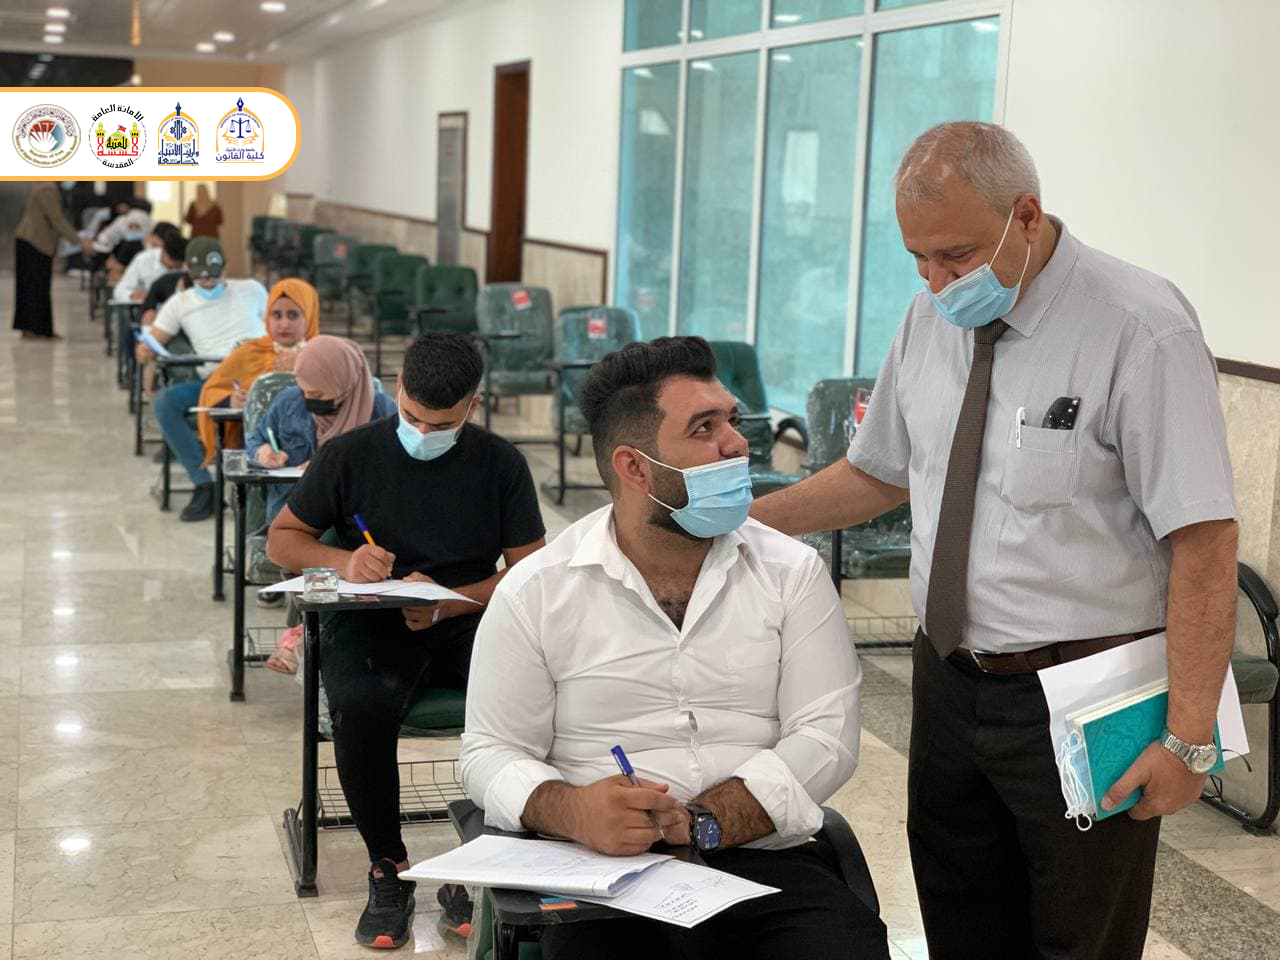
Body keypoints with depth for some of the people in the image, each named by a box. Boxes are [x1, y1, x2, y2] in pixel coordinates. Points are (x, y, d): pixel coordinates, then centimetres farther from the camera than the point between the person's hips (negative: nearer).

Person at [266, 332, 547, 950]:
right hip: (371, 623, 0)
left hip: (468, 621, 1)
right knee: (361, 709, -36)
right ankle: (388, 866, -12)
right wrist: (341, 562, -12)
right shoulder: (349, 455, 4)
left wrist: (448, 602, -16)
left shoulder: (501, 465, 4)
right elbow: (282, 539, 11)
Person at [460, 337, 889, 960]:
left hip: (768, 860, 1)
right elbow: (492, 753, 6)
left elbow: (825, 735, 0)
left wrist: (700, 824, -15)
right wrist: (571, 812, -17)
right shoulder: (535, 592, 5)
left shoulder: (792, 574, 8)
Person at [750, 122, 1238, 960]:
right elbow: (879, 473, 16)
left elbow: (1204, 543, -19)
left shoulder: (1141, 332, -19)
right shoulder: (933, 318, 2)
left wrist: (1188, 738, -21)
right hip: (950, 685, 6)